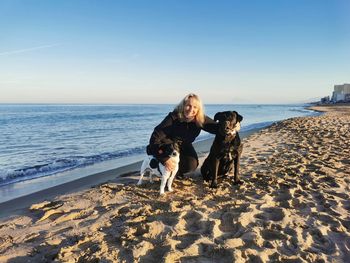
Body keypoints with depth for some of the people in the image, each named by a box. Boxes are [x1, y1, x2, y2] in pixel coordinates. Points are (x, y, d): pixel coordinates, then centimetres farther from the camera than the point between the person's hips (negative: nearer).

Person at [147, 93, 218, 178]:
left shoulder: (201, 119, -21)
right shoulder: (173, 117, -32)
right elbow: (155, 137, -35)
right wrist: (165, 159, -42)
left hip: (184, 146, 3)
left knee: (191, 165, -20)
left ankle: (177, 172, 12)